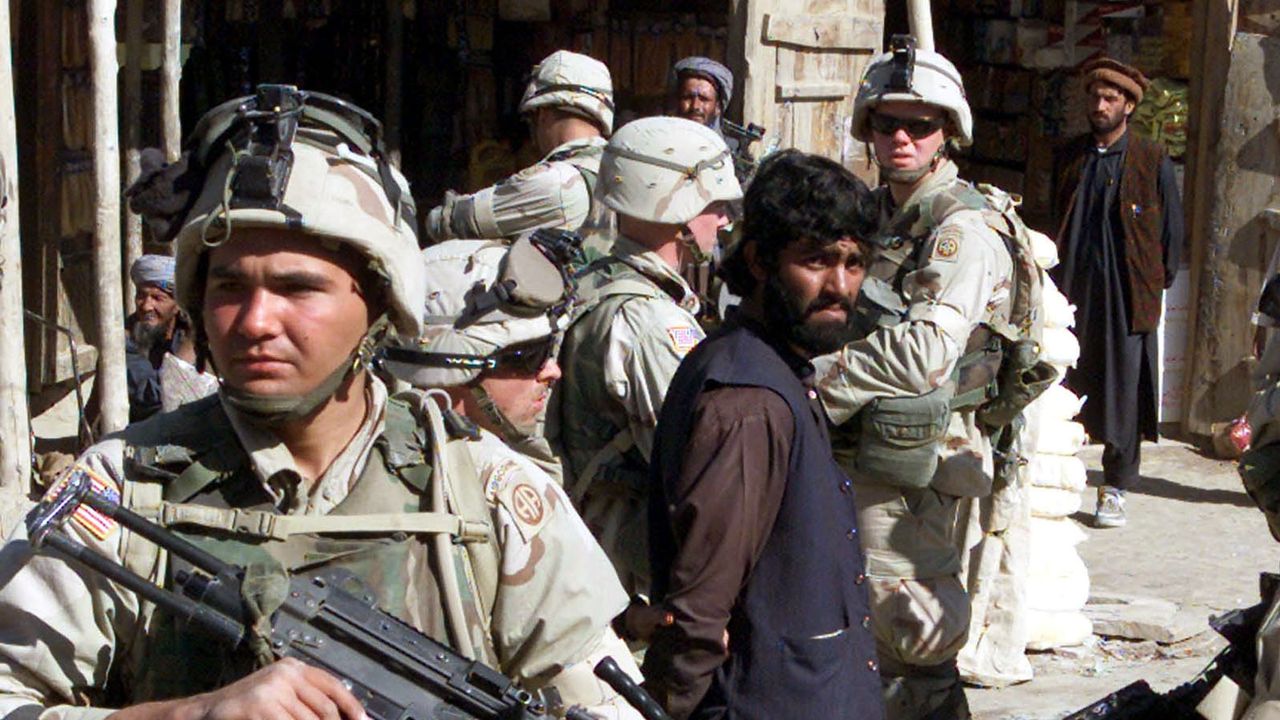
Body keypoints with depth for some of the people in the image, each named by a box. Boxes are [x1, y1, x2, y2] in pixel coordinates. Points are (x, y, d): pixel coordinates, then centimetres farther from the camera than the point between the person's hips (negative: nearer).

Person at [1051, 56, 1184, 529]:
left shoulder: (1153, 162, 2)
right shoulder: (1070, 158, 11)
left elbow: (1172, 229, 6)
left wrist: (1160, 283, 3)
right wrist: (1056, 278, 9)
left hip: (1129, 296, -2)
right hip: (1073, 293, 3)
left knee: (1123, 393, 0)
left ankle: (1115, 490, 9)